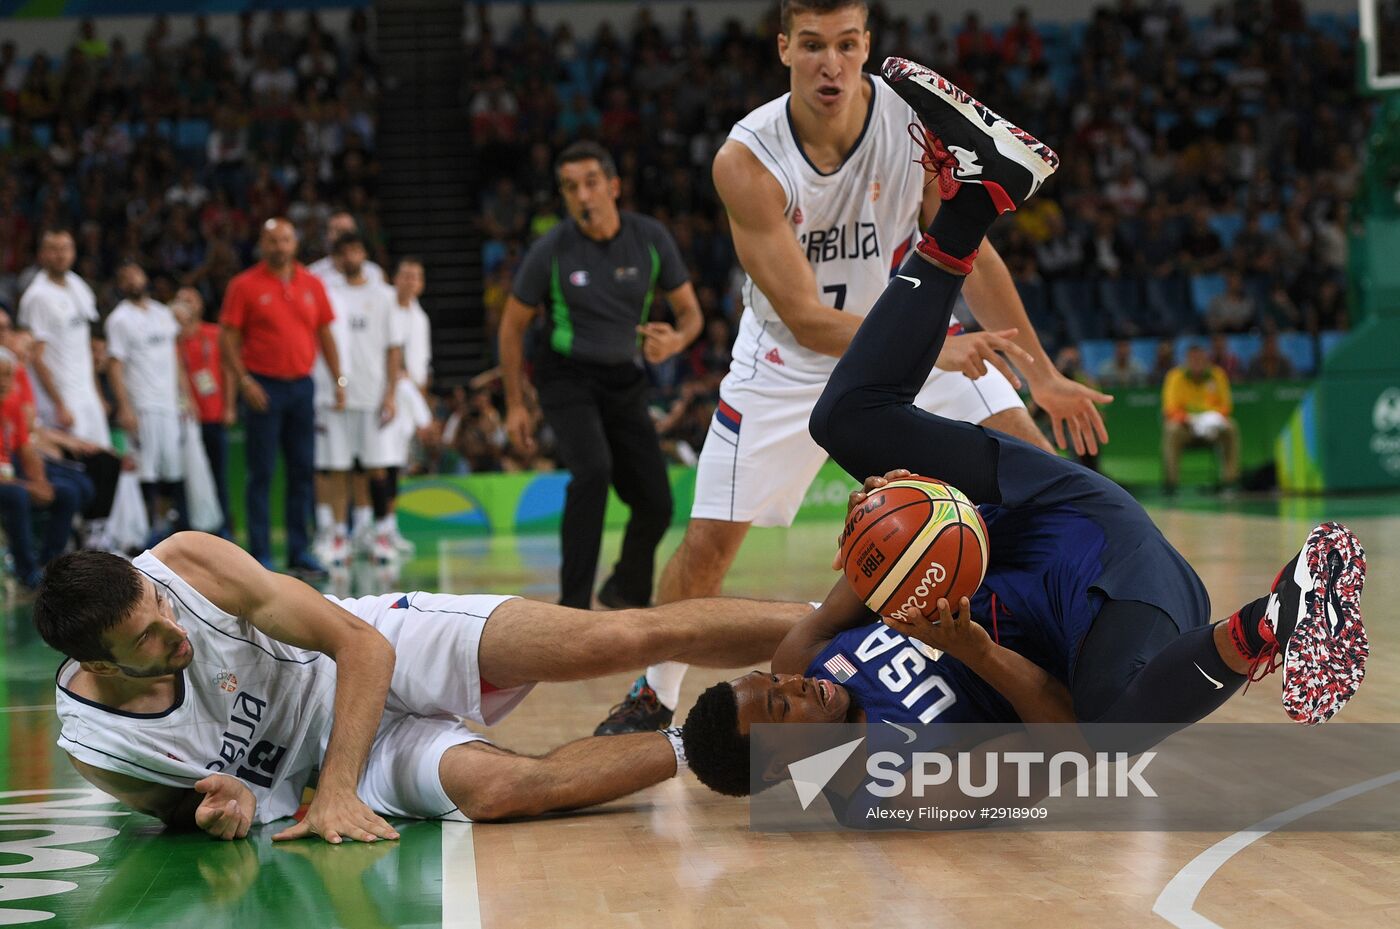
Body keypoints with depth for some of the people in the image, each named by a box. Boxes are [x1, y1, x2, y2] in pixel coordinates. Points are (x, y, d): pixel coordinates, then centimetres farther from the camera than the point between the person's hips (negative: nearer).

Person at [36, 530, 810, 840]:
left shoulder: (185, 563, -23)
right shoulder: (93, 747, -19)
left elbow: (358, 643, -19)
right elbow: (178, 806, 2)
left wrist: (335, 790, -27)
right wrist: (231, 807, -23)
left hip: (389, 649, 0)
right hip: (345, 751, 0)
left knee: (621, 637, -18)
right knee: (498, 787, -31)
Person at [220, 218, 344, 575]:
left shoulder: (311, 285, 9)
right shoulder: (244, 285, -2)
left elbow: (325, 334, 14)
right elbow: (228, 338, -4)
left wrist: (339, 379, 6)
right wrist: (244, 381, -15)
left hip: (301, 385, 4)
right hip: (264, 388, -4)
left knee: (302, 471, 5)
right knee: (261, 474, -2)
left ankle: (299, 550, 11)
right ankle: (260, 553, 1)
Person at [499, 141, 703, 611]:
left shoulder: (651, 238, -9)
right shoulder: (551, 251, -14)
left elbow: (690, 311, 1)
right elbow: (513, 326, -1)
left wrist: (676, 339, -23)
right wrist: (515, 405, -2)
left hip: (624, 379, 4)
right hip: (568, 375, -4)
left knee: (656, 505, 0)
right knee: (593, 470, -30)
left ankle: (627, 591, 31)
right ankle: (573, 606, -26)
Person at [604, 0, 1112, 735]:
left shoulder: (917, 121, -21)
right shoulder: (747, 160, -29)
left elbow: (971, 255, -10)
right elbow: (805, 317, -32)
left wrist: (1043, 375, -14)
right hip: (793, 354, -2)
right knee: (708, 542, -3)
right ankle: (653, 696, 21)